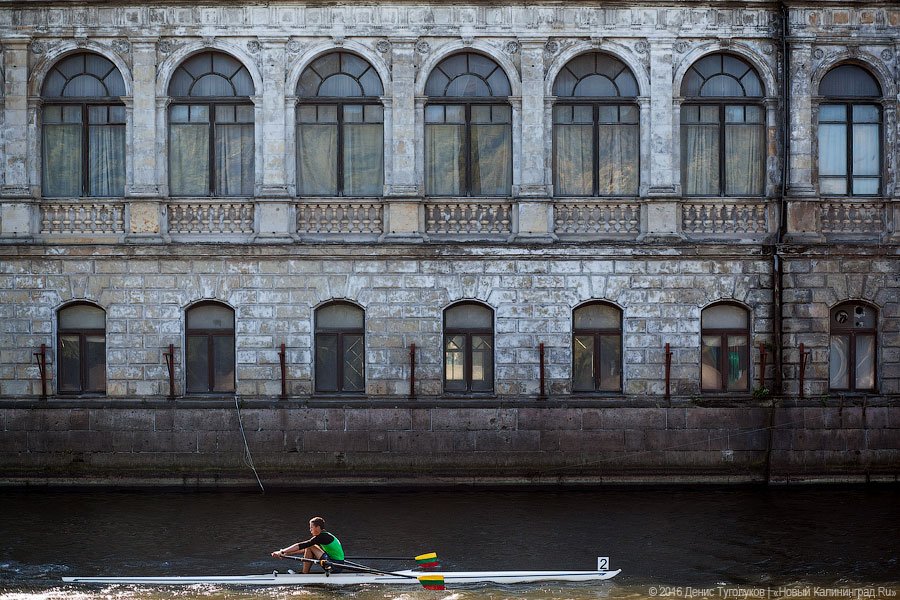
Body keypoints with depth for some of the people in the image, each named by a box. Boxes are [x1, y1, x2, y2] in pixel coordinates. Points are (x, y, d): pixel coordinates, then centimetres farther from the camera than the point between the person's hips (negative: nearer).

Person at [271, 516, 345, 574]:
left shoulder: (322, 537, -14)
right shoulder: (325, 536, 15)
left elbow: (301, 546, -19)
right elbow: (304, 549, 18)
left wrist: (282, 552, -17)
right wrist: (286, 553, 12)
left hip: (335, 566, -10)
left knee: (310, 548, -10)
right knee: (308, 549, 16)